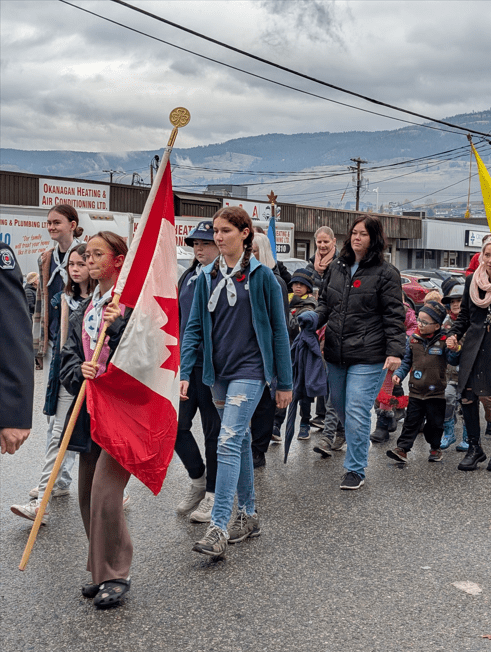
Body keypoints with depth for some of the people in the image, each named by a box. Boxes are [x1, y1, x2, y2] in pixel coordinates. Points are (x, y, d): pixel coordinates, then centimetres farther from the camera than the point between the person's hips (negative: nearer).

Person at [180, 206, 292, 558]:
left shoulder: (261, 276, -6)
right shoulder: (207, 277, 7)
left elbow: (278, 329, -3)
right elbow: (194, 327, 6)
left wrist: (284, 383, -2)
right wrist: (184, 372, -5)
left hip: (249, 371, -5)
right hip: (219, 372, 5)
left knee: (229, 443, -15)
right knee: (240, 441, 14)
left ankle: (219, 528, -14)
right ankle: (248, 516, 26)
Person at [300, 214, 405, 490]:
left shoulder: (385, 273, -5)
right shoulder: (338, 268, 13)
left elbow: (395, 315, -8)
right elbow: (327, 302, 22)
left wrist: (395, 351, -15)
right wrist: (316, 316, 1)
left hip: (368, 358, -6)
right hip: (336, 354, 7)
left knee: (356, 412, -8)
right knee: (340, 407, 17)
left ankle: (356, 470, 6)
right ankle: (356, 444, 42)